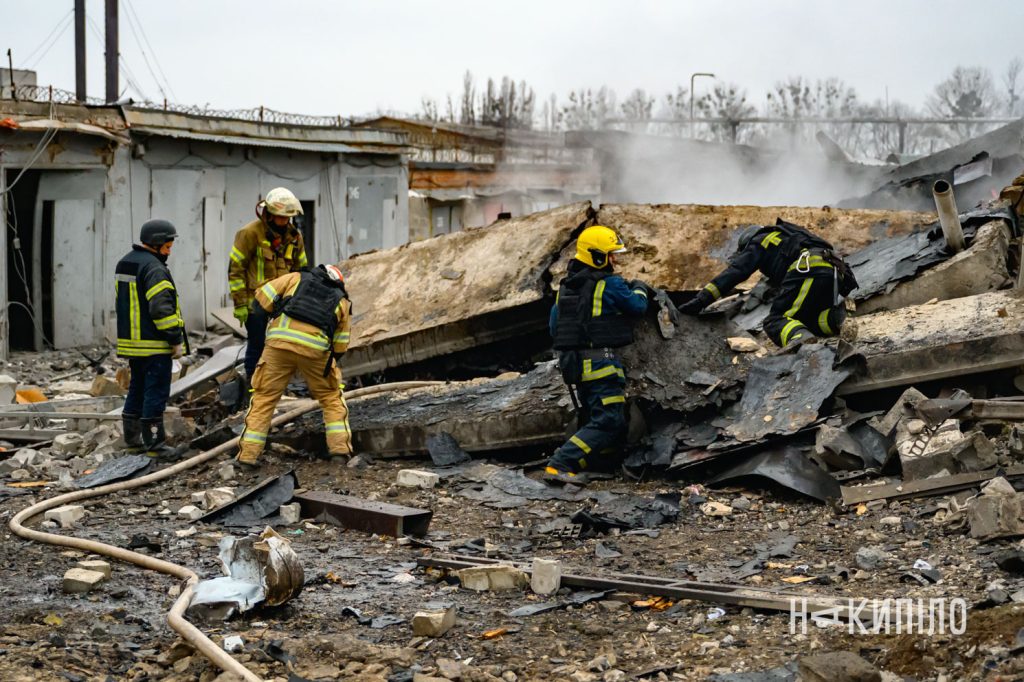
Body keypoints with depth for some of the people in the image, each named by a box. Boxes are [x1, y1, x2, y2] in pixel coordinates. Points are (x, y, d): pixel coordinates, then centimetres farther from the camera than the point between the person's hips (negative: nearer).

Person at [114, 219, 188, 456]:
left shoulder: (123, 264, 15)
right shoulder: (154, 268, -17)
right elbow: (162, 308, -23)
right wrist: (176, 339, -18)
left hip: (131, 340, 9)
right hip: (154, 345, -9)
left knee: (137, 388, 18)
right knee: (156, 392, -3)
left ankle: (132, 438, 24)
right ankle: (154, 443, -1)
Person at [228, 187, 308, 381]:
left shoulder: (294, 236, 6)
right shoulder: (250, 233, -11)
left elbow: (300, 269, 16)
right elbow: (235, 268, -9)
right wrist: (240, 304, -11)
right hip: (256, 300, -5)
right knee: (257, 344, 0)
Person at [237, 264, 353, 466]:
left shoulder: (298, 278, 25)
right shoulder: (341, 300, 27)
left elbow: (262, 298, 14)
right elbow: (340, 347, 26)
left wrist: (275, 315, 31)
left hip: (280, 343, 0)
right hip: (315, 348, 0)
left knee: (264, 397, 11)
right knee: (331, 397, 21)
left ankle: (248, 454, 7)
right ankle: (340, 447, 11)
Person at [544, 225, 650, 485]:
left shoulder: (565, 287, 13)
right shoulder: (610, 285, -9)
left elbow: (554, 326, 17)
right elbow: (637, 307, 3)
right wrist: (639, 289, 24)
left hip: (571, 363, 9)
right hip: (600, 363, -8)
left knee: (592, 418, 21)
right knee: (609, 422, -10)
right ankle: (560, 465, -20)